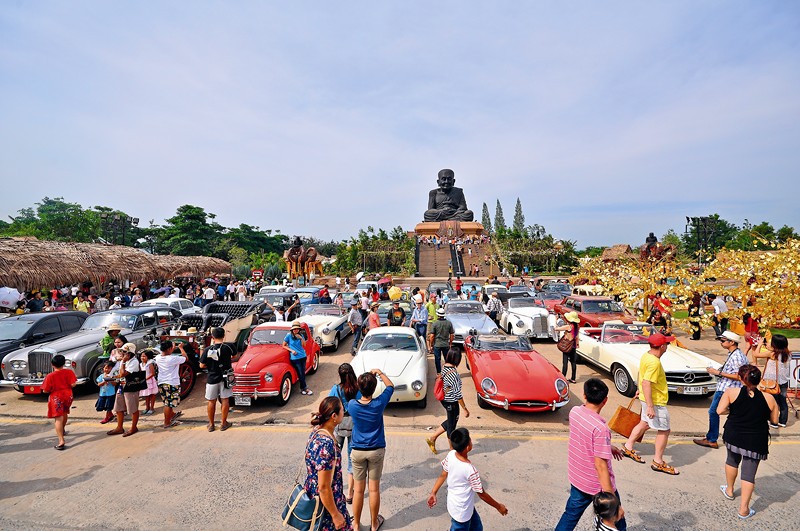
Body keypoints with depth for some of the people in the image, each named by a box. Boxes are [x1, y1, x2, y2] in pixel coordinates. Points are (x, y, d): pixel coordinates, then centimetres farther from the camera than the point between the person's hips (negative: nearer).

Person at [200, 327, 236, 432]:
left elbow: (202, 365, -6)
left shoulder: (208, 350, -11)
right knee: (225, 400, 10)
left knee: (211, 402, 13)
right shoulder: (228, 347, -11)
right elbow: (234, 356, 9)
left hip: (212, 378, 1)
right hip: (225, 378, 0)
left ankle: (211, 424, 24)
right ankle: (223, 423, 18)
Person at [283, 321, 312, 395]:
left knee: (303, 373, 8)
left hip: (303, 356, 4)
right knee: (301, 374, -2)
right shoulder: (289, 335, -5)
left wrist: (301, 338, -12)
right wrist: (291, 350, -10)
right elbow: (284, 346, 1)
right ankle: (305, 388, 8)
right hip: (295, 358, -4)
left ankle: (302, 388, 18)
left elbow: (304, 345, 2)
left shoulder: (301, 335, 8)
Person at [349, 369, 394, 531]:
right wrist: (379, 373, 7)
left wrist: (363, 382, 14)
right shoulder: (379, 403, -19)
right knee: (374, 489, 13)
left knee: (359, 489, 14)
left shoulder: (352, 405, -17)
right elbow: (391, 386, -1)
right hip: (376, 451, -1)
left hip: (358, 451, 1)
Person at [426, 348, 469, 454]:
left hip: (444, 400, 8)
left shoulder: (444, 367, -5)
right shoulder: (453, 373, -30)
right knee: (451, 425, 13)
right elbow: (458, 394, -25)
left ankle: (432, 439, 30)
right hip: (452, 403, -8)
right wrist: (465, 409, -16)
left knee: (451, 421, 26)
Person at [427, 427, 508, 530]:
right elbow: (482, 494, -21)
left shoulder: (451, 455, -16)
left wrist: (433, 492, 9)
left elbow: (443, 475, -3)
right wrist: (499, 506, -6)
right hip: (461, 512, -7)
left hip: (456, 504, 7)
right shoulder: (470, 470, -35)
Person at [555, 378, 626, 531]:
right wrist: (610, 496, -18)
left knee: (571, 514, 20)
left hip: (576, 478, 5)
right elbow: (600, 464, -26)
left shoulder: (574, 412, -9)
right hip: (597, 484, -5)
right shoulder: (600, 427, -30)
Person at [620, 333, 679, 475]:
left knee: (644, 424, 21)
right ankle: (658, 462, 16)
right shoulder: (654, 363, -28)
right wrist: (650, 407, -28)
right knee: (664, 430, 5)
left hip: (647, 398, 9)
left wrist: (640, 389, 30)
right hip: (655, 401, -9)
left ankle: (628, 448, 31)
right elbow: (646, 383, -31)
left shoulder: (646, 355, 2)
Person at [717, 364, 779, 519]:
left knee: (732, 460, 26)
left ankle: (729, 490, 43)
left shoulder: (731, 392, -12)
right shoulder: (768, 398, -8)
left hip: (734, 436, 0)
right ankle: (743, 509, 9)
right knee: (749, 472, 6)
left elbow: (720, 410, -14)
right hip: (756, 442, 0)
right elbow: (774, 420, 2)